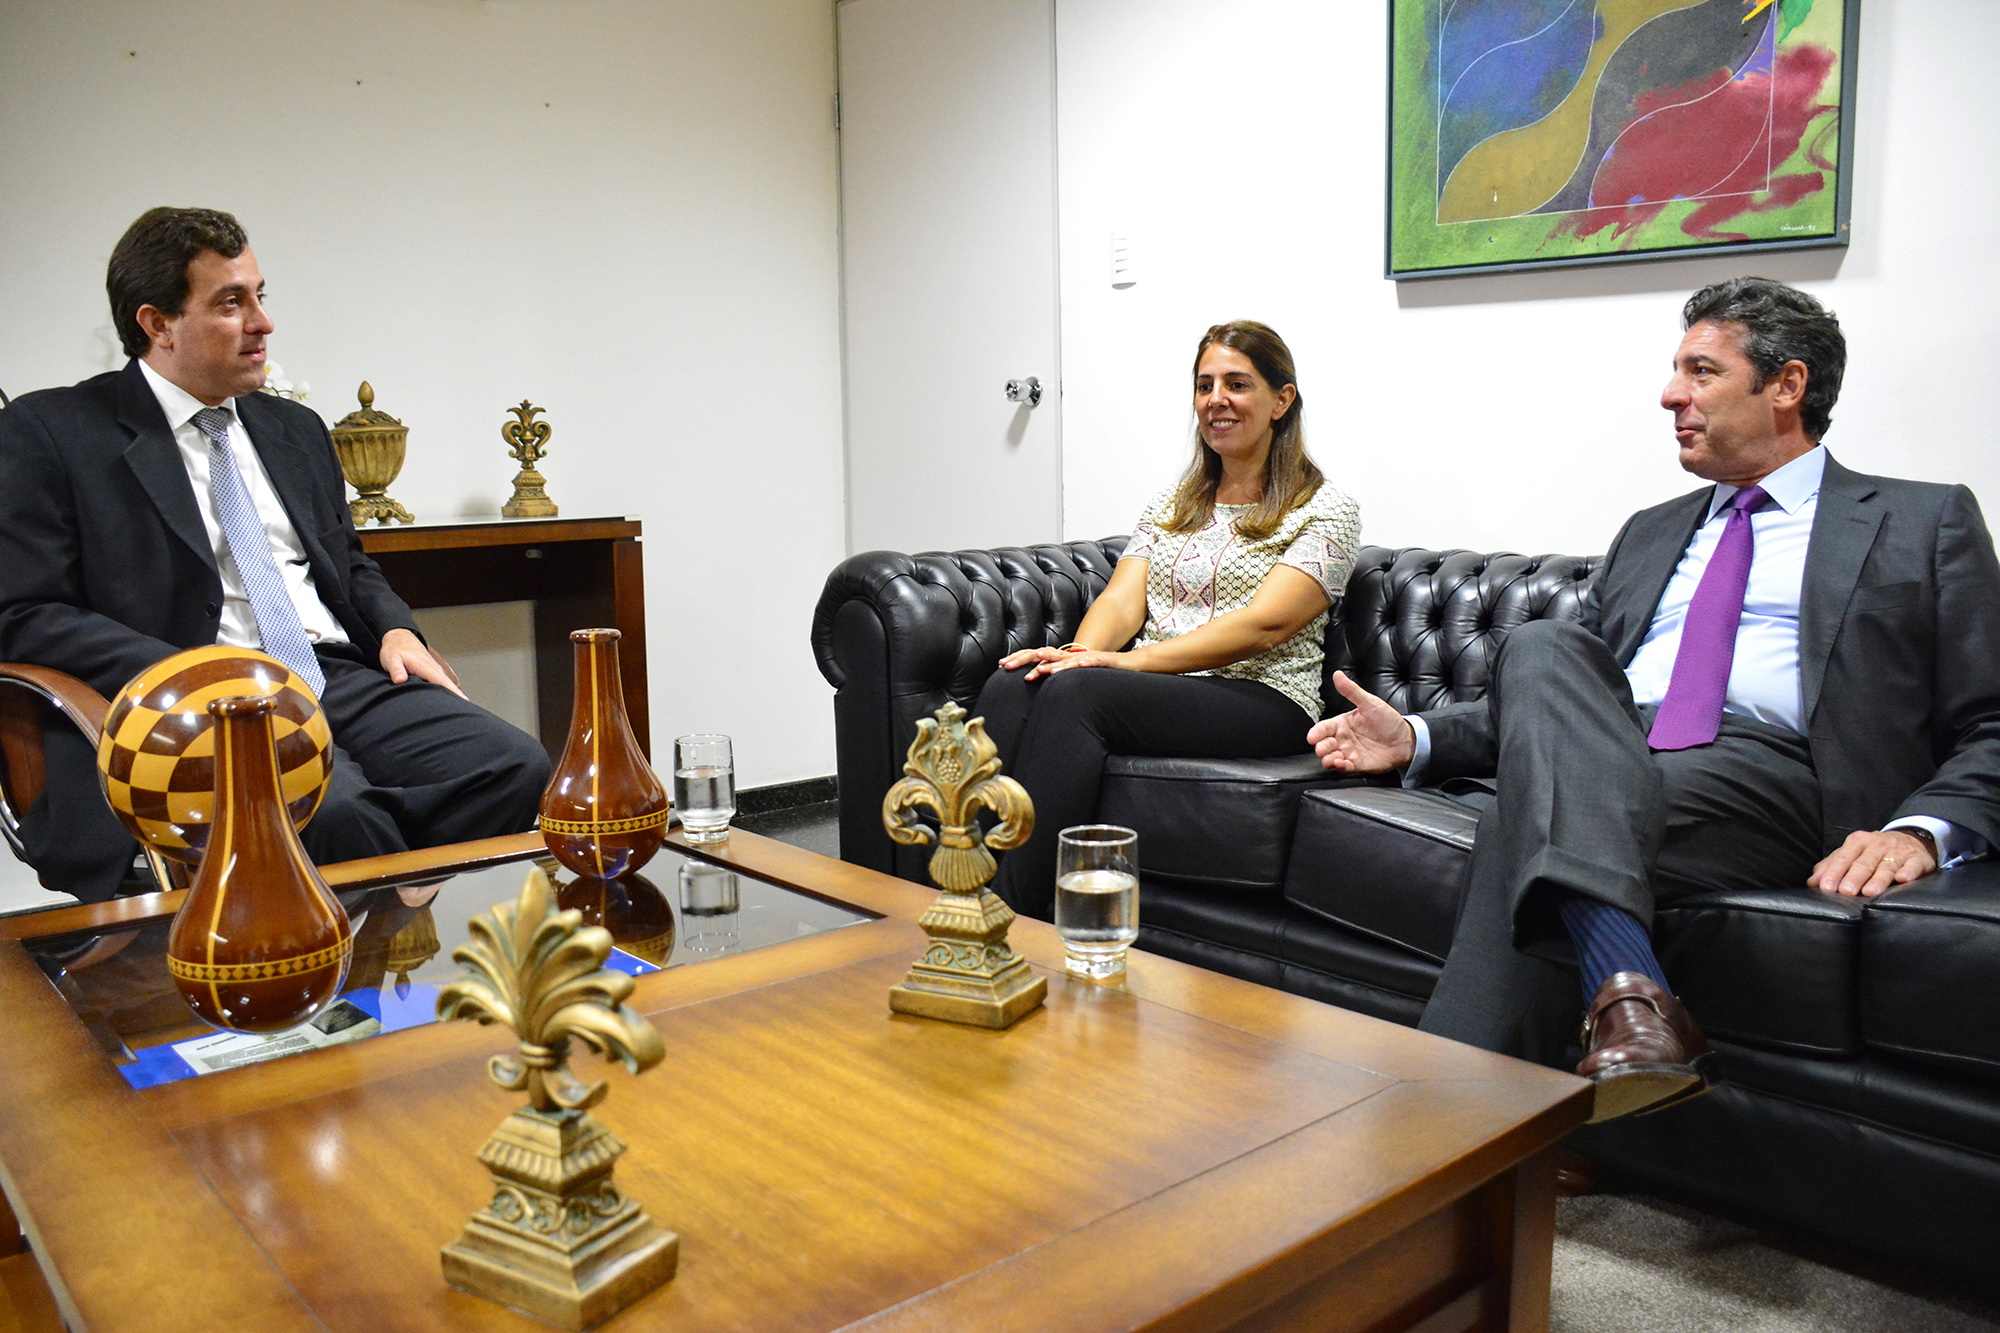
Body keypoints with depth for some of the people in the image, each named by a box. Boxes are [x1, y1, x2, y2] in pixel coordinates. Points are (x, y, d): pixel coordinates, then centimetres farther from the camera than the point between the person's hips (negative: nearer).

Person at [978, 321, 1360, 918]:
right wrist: (1082, 653, -16)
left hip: (1262, 701, -5)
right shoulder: (1171, 505, 22)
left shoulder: (1325, 512, 3)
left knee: (1075, 693, -32)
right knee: (1010, 685, -26)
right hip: (1152, 690, 5)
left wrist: (1134, 660, -21)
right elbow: (1121, 600, 8)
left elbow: (1263, 626, -12)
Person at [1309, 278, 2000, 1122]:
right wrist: (1417, 740, 11)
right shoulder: (1651, 533, 30)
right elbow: (1562, 697, 26)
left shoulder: (1926, 524, 16)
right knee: (1540, 647, -29)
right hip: (1609, 762, 4)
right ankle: (1628, 989, -41)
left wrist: (1919, 832, -13)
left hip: (1771, 776, -4)